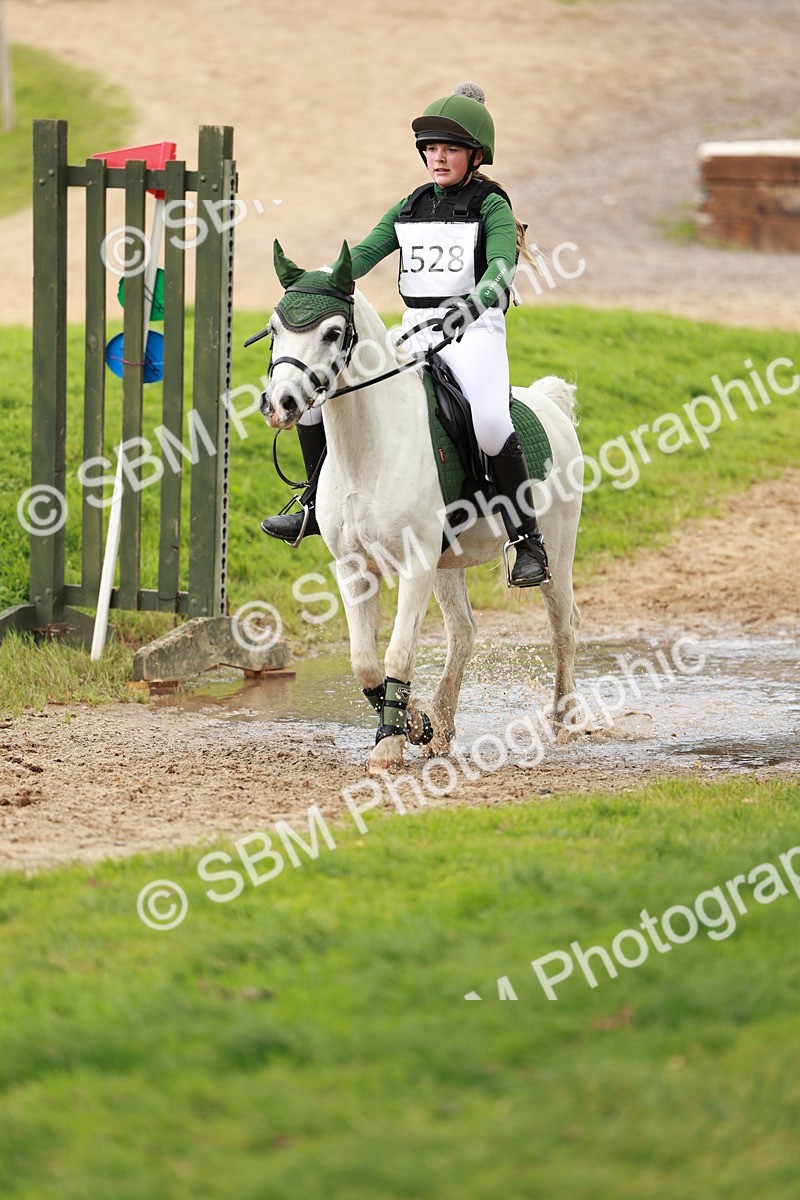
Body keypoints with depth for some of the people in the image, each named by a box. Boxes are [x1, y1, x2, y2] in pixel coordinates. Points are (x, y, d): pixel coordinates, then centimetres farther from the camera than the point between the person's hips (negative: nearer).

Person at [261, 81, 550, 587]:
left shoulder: (491, 207, -2)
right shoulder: (409, 209, 14)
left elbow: (500, 269, -19)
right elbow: (364, 253, 2)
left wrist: (469, 308, -40)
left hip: (476, 333, -6)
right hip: (414, 334, 6)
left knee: (491, 422, -34)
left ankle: (528, 540, -21)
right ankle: (318, 505, 13)